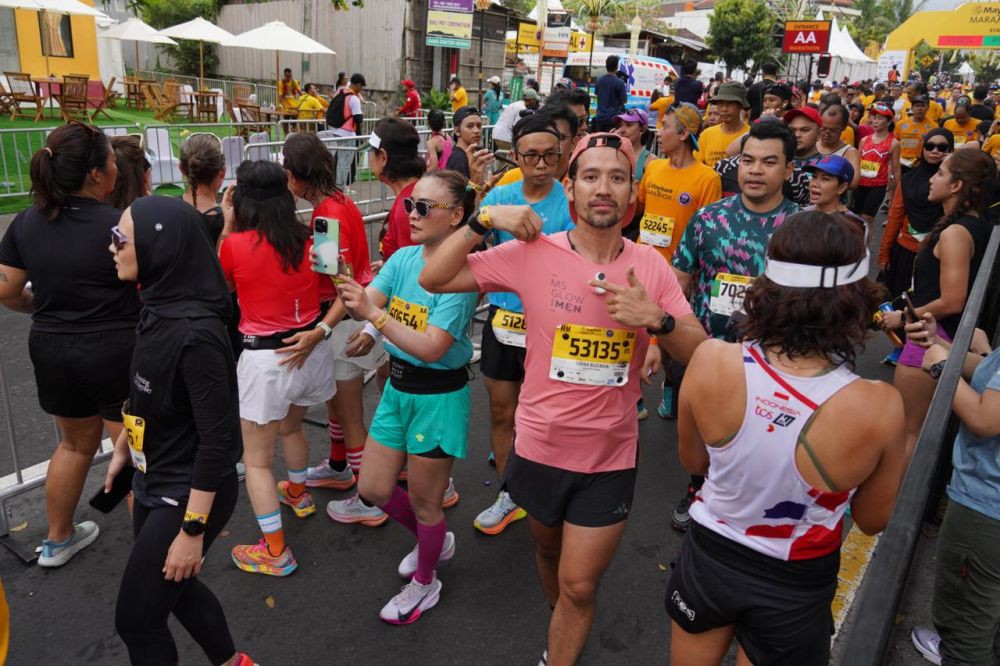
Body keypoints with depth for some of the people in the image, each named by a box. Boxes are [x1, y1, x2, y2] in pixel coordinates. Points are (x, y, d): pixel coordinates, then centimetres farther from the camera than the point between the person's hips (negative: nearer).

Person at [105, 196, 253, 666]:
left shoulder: (195, 333, -29)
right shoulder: (157, 308, -2)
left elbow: (217, 439, -25)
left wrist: (192, 530, -21)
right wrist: (121, 449, 24)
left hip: (186, 494, -9)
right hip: (153, 482, 9)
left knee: (136, 618, 8)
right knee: (172, 586, 25)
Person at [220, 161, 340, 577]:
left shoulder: (235, 245, -13)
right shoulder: (308, 240, -1)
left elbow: (221, 282, 6)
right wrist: (319, 332, 0)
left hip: (264, 359, -5)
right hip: (310, 350, 6)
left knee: (257, 459, 10)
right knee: (291, 427, 32)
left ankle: (276, 552, 15)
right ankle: (299, 495, 55)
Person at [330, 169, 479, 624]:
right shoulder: (403, 258, 1)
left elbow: (431, 347, -27)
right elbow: (366, 305, -10)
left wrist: (374, 314, -33)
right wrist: (344, 284, -30)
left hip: (439, 396, -7)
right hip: (397, 386, 7)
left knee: (423, 502, 10)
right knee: (373, 488, 17)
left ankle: (425, 583, 39)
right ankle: (436, 540, 45)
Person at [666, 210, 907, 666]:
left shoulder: (711, 362, -27)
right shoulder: (877, 407, -29)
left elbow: (693, 462, -6)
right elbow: (873, 520, -8)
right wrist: (894, 452, 6)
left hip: (709, 557, 1)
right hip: (795, 587, -1)